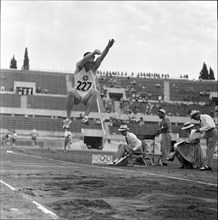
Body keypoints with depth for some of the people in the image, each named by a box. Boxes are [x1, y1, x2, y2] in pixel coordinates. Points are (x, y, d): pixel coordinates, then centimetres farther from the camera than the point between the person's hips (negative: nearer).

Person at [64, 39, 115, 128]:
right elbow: (85, 59, -33)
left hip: (87, 96, 1)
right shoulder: (79, 66, -9)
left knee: (94, 92, -32)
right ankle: (68, 118, -26)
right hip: (77, 95, -1)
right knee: (71, 92, -34)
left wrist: (108, 47, -41)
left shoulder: (93, 68, -6)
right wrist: (93, 52, -52)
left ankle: (85, 117, -36)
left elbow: (101, 57, -23)